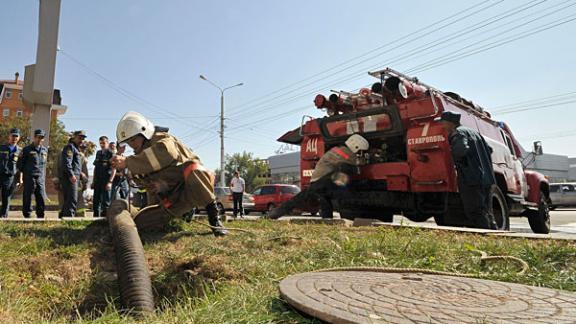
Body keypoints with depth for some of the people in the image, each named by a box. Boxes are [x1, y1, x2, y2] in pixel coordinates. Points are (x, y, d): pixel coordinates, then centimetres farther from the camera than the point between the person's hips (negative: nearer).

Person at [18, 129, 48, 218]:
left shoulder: (45, 150, 14)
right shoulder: (27, 149, 0)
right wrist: (25, 172, 7)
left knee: (41, 199, 1)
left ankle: (40, 216, 8)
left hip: (40, 178, 4)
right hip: (29, 178, -3)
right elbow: (20, 163, 3)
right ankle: (27, 216, 9)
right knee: (27, 198, 1)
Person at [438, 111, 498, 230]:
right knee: (486, 213, 16)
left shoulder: (458, 133, -8)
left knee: (475, 213, -5)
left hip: (471, 180, -9)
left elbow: (462, 149, -27)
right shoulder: (473, 132, 20)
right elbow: (489, 149, 24)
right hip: (486, 178, 9)